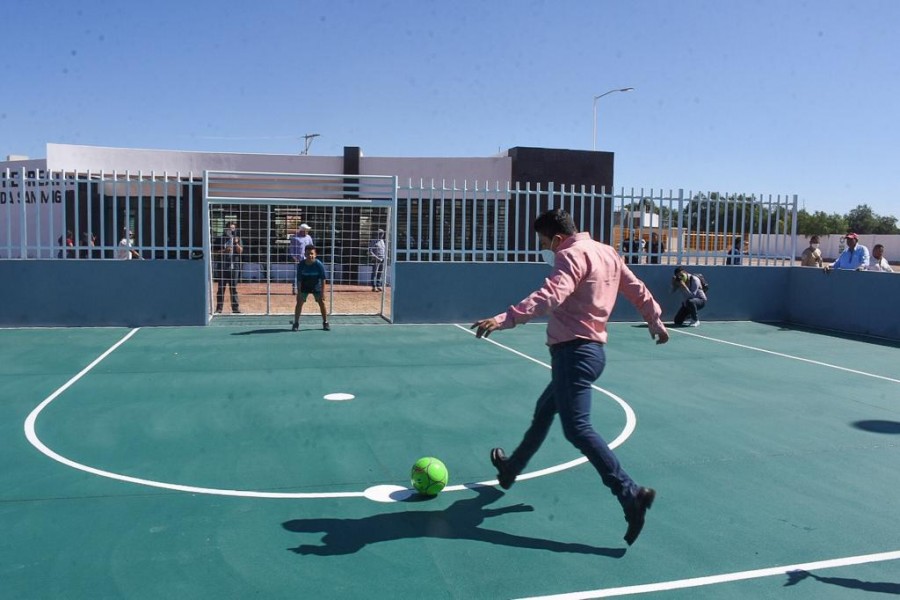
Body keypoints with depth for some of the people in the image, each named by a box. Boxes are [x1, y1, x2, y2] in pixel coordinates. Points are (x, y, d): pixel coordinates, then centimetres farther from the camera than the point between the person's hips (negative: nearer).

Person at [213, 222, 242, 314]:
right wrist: (224, 251, -13)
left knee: (233, 288, 2)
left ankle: (235, 308, 4)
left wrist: (236, 243, -14)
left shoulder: (237, 239, 10)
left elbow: (240, 251, 1)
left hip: (233, 267, 1)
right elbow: (214, 252, 2)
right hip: (222, 267, -1)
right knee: (221, 288, 3)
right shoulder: (220, 239, 4)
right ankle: (219, 308, 8)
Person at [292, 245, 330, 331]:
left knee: (322, 303, -2)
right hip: (304, 287, 0)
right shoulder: (301, 265, -21)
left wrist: (322, 293, -22)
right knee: (299, 303, -6)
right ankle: (296, 323, 4)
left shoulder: (319, 265, -24)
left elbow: (323, 279, -19)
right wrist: (299, 293, -16)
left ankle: (325, 323, 11)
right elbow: (299, 280, -14)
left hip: (316, 286, 0)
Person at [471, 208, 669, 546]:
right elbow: (637, 289, 23)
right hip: (592, 348, 10)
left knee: (577, 428, -13)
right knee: (544, 411, 23)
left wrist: (504, 319, -40)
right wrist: (655, 321, 38)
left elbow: (550, 297, -31)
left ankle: (632, 494, -17)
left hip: (574, 351, -10)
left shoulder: (572, 255, -13)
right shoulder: (607, 252, 14)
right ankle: (512, 468, 41)